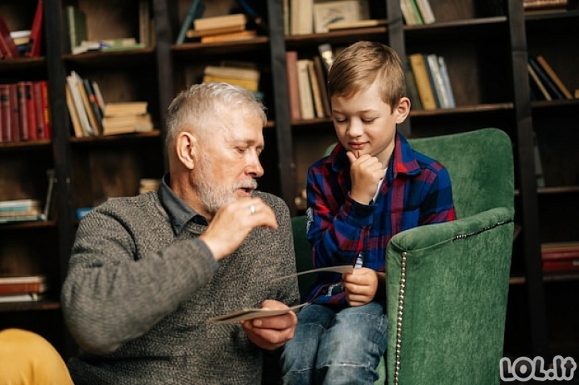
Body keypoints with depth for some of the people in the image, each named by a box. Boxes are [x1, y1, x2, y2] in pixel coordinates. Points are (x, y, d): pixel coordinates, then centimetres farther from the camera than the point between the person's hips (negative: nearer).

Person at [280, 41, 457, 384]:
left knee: (345, 340, -37)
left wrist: (382, 282, -19)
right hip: (331, 299, 3)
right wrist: (358, 198, -12)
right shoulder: (322, 175, 8)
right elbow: (325, 261, -1)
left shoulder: (430, 178, 0)